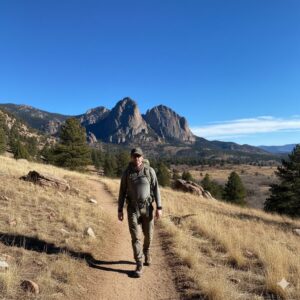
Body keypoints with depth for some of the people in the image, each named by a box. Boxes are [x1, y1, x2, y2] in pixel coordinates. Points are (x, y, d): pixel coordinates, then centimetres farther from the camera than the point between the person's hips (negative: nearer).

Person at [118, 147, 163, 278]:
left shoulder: (150, 171, -6)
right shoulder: (126, 173, -4)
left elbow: (156, 189, -5)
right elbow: (122, 192, 2)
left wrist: (159, 207, -11)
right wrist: (120, 210, 1)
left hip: (147, 207, 1)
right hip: (133, 209, -1)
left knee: (148, 234, 13)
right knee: (135, 237, -5)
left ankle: (146, 253, 44)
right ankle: (139, 266, 6)